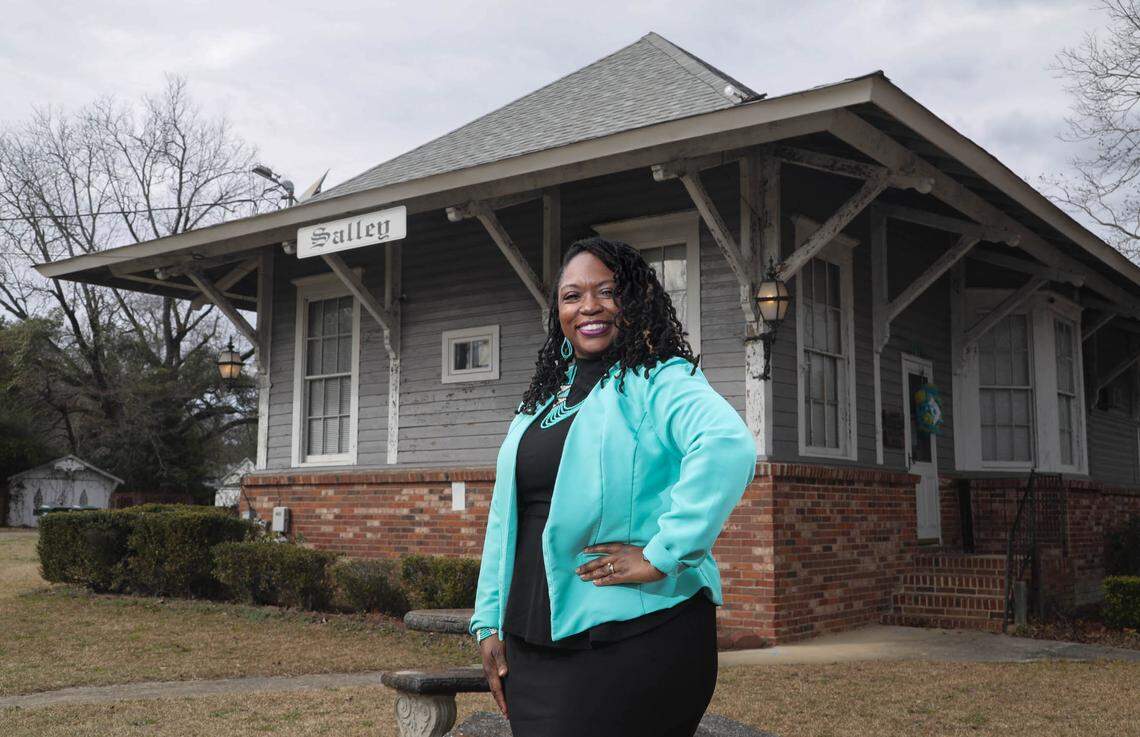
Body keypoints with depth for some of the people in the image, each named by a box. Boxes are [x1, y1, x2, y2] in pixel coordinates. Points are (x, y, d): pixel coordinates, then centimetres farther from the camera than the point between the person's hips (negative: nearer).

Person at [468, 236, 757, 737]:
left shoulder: (660, 380, -7)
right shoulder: (540, 400, 16)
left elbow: (728, 446, -28)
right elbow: (505, 519, 17)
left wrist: (661, 555, -26)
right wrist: (490, 623, 12)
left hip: (630, 641, -6)